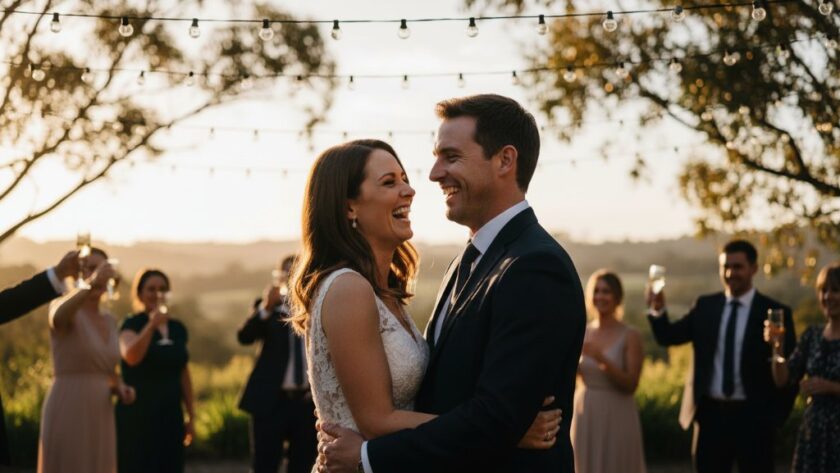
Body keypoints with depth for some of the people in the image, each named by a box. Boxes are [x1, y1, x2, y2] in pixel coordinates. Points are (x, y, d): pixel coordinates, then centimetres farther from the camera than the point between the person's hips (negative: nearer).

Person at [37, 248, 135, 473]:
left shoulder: (108, 321, 17)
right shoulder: (62, 308, -6)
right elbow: (58, 318, -34)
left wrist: (122, 390, 2)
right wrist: (90, 284, -50)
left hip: (98, 423, 8)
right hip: (67, 418, -7)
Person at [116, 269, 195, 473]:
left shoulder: (178, 329, 11)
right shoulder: (132, 325, -5)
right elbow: (131, 356, -26)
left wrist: (190, 415, 15)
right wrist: (152, 324, -30)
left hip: (170, 416, 5)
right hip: (137, 415, -5)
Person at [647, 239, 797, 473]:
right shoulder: (705, 306, 7)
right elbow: (668, 337, -1)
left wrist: (777, 416, -6)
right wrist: (658, 310, -20)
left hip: (753, 417, -3)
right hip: (711, 414, 3)